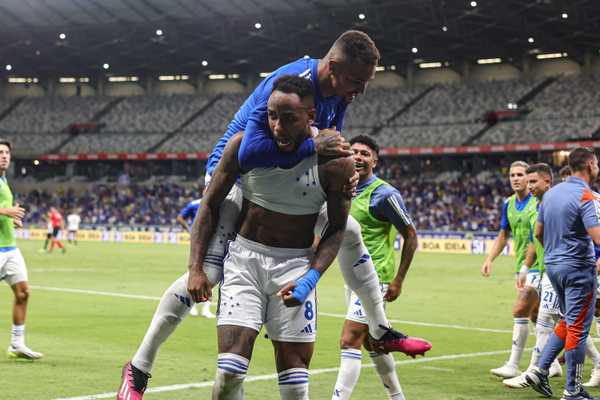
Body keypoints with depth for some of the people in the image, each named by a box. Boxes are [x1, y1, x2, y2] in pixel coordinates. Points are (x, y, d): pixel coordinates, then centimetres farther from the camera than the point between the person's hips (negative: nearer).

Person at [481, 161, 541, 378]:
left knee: (520, 311, -13)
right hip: (521, 265, 7)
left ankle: (513, 366, -10)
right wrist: (489, 259, 10)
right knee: (536, 315, 14)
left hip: (538, 264, -7)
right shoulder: (508, 204, 10)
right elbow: (503, 234, 19)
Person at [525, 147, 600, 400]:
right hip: (578, 268, -8)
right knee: (577, 329, -1)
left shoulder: (552, 193, 8)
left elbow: (538, 232, 15)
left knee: (567, 322, 20)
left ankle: (540, 370, 13)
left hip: (553, 265, 8)